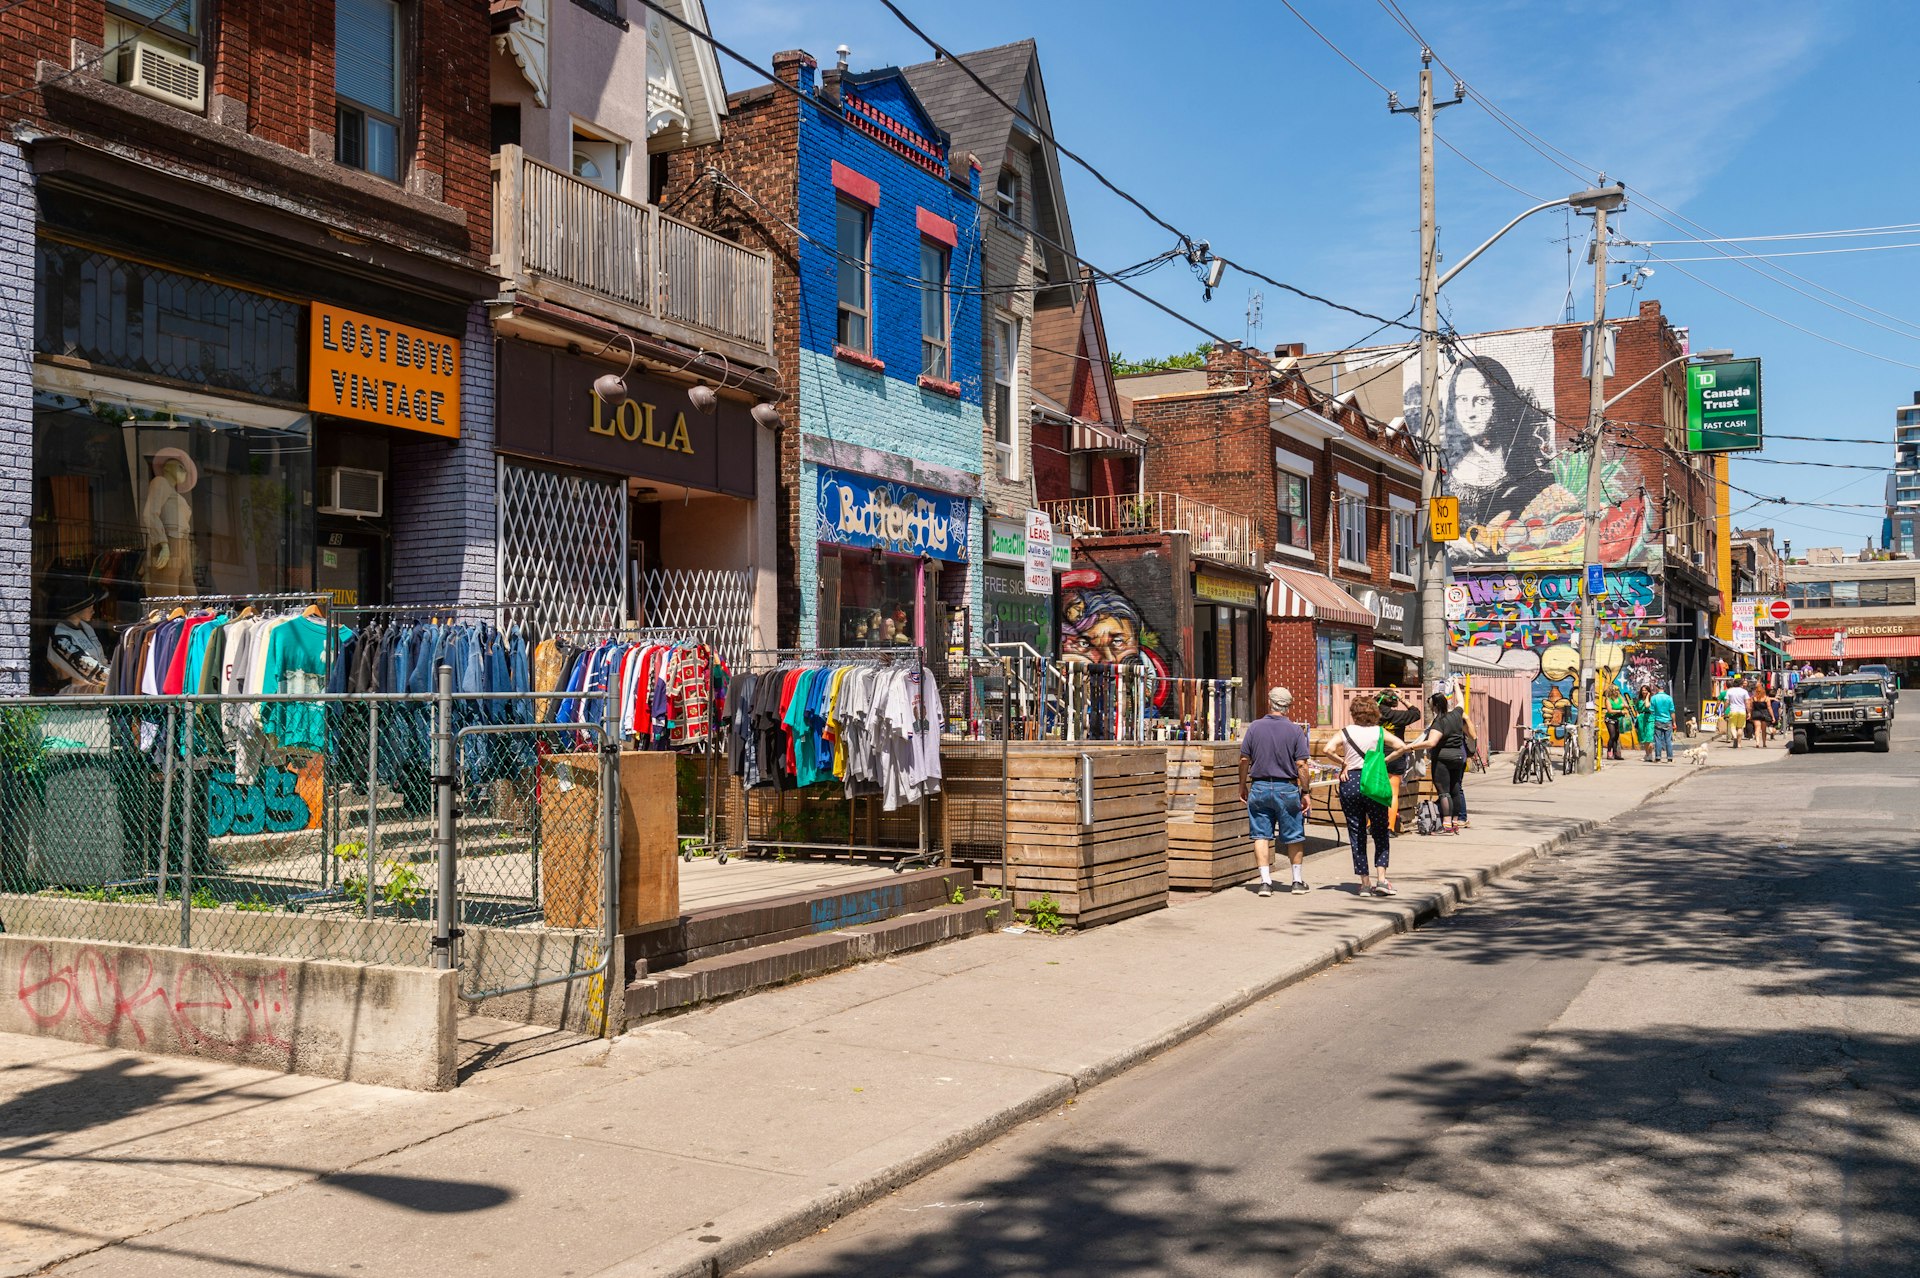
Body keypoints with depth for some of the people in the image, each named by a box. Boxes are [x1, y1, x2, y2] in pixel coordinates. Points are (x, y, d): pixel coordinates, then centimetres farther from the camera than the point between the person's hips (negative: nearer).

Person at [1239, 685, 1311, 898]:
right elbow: (1301, 765, -8)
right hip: (1287, 788, -1)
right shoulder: (1295, 730, -5)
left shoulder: (1255, 727, -1)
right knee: (1294, 837, 12)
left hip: (1259, 787, 1)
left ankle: (1265, 881, -2)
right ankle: (1298, 880, 21)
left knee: (1261, 835, 4)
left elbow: (1244, 760, 1)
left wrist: (1243, 786, 12)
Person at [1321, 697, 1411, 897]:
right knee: (1380, 833, 10)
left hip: (1350, 782, 1)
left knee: (1356, 834, 7)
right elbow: (1402, 747, -9)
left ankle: (1365, 883, 9)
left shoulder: (1346, 732, 2)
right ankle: (1382, 880, -2)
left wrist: (1343, 762, 1)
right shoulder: (1379, 732, 2)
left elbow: (1328, 749, -13)